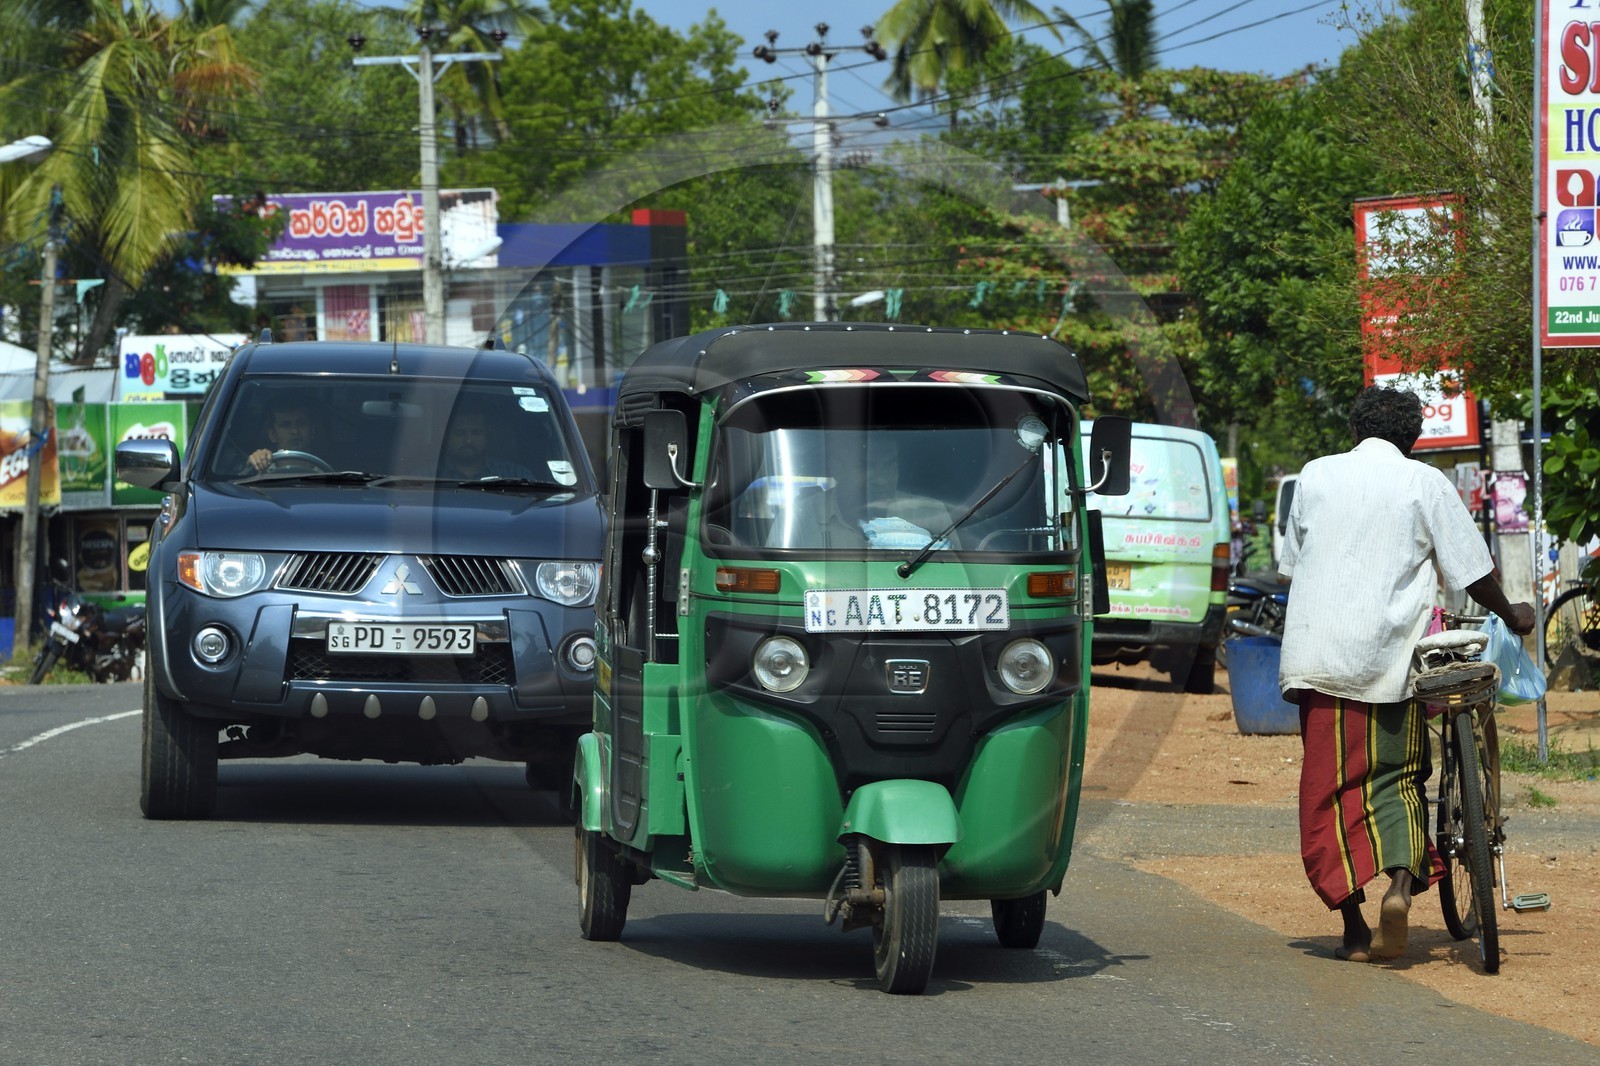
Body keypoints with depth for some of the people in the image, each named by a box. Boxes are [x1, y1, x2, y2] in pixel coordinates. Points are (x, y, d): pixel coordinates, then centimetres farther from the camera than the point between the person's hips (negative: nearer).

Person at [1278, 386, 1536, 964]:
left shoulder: (1316, 475, 9)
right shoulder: (1426, 483, 1)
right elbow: (1471, 569, 3)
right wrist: (1511, 614, 21)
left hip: (1319, 653, 1)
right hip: (1391, 658, -1)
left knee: (1330, 788, 6)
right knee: (1395, 778, 10)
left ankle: (1355, 928, 3)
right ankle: (1400, 883, -17)